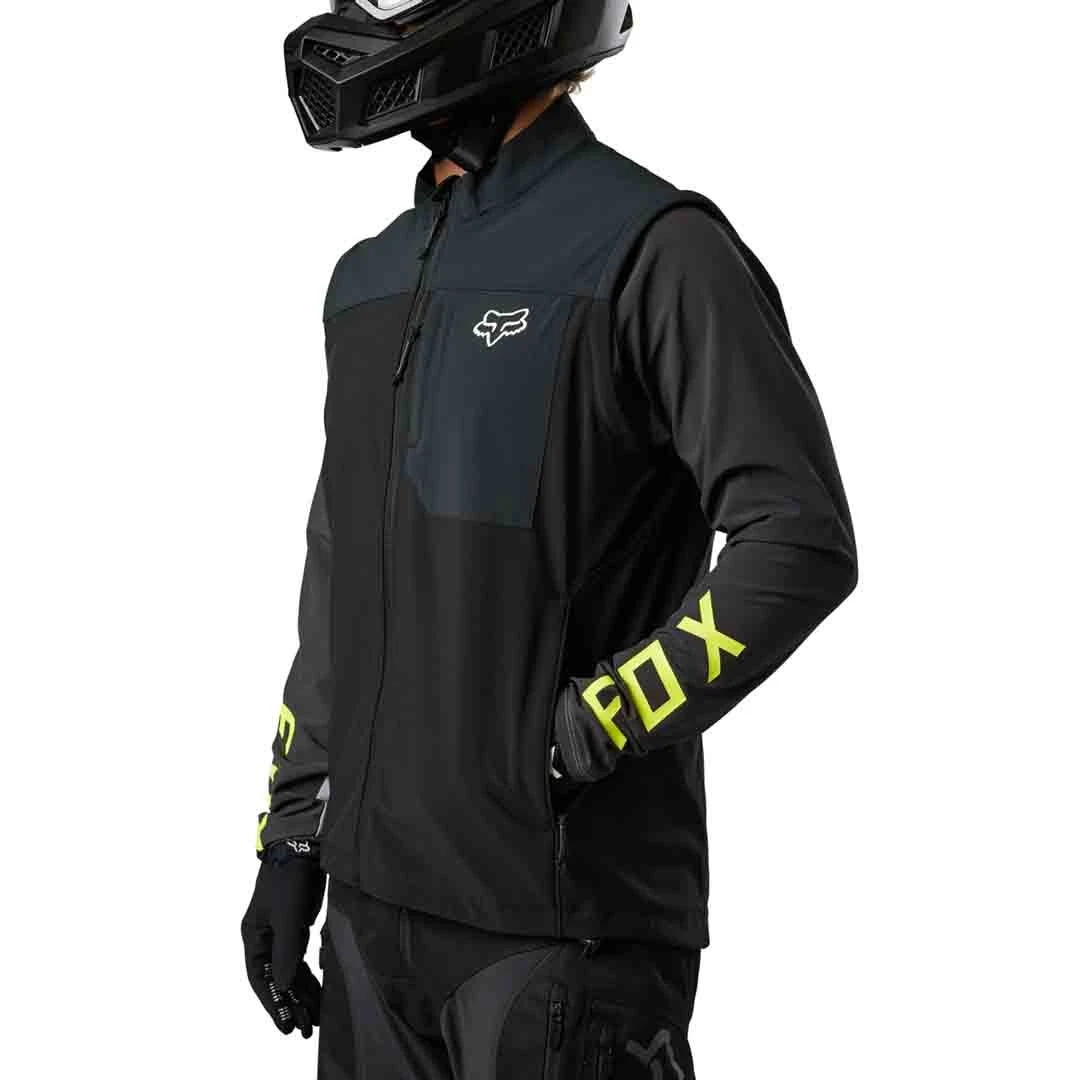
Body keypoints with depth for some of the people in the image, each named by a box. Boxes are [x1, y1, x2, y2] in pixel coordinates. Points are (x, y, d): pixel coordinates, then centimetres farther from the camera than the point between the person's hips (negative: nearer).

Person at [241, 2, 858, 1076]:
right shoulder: (372, 279, 13)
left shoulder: (654, 251, -11)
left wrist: (576, 741, -18)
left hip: (564, 917, -7)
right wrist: (293, 836, 14)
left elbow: (800, 546, -18)